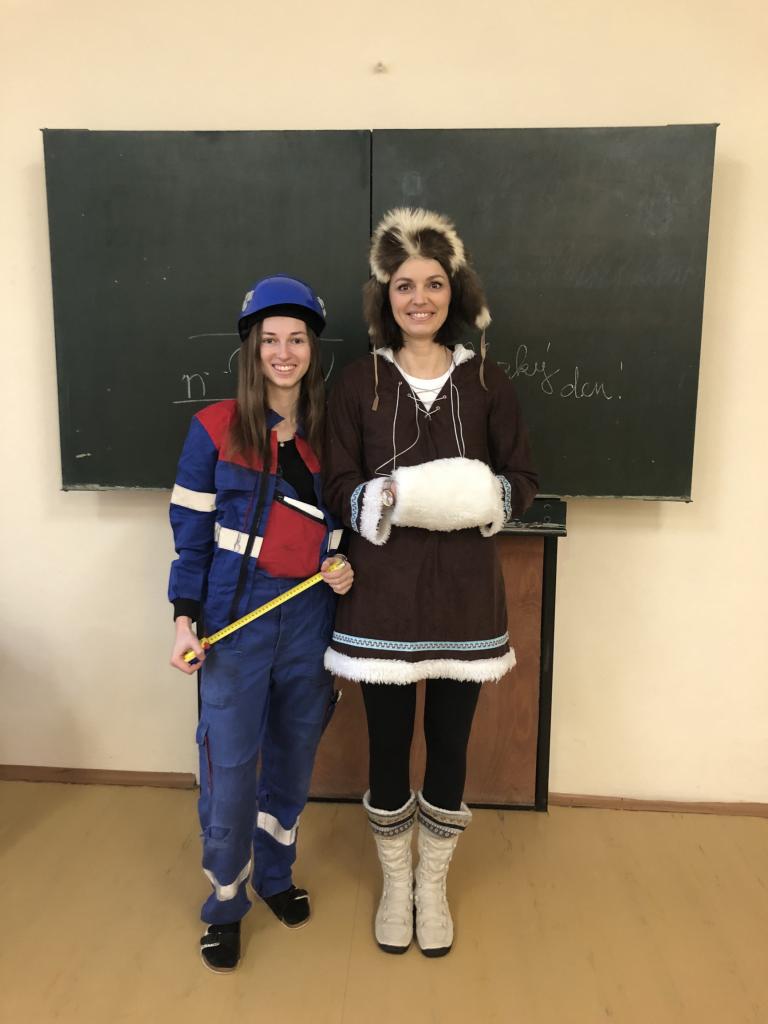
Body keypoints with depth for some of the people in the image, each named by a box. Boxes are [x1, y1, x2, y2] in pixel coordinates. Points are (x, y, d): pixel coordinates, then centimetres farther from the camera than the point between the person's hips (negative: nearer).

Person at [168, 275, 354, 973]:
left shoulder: (329, 432, 4)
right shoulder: (214, 429, -5)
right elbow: (191, 531, -3)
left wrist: (343, 566, -5)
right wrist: (186, 618, -8)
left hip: (311, 617, 3)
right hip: (237, 619, -3)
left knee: (294, 757, 16)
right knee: (230, 766, 3)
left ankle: (276, 874, 41)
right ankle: (225, 904, 28)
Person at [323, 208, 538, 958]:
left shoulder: (485, 381, 3)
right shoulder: (358, 383, 1)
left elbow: (522, 480, 4)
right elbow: (338, 486, -1)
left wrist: (479, 497, -17)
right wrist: (391, 498, -21)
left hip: (463, 591, 1)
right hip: (384, 591, 0)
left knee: (449, 742, 12)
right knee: (388, 742, 11)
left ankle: (434, 886, 37)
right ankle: (395, 884, 37)